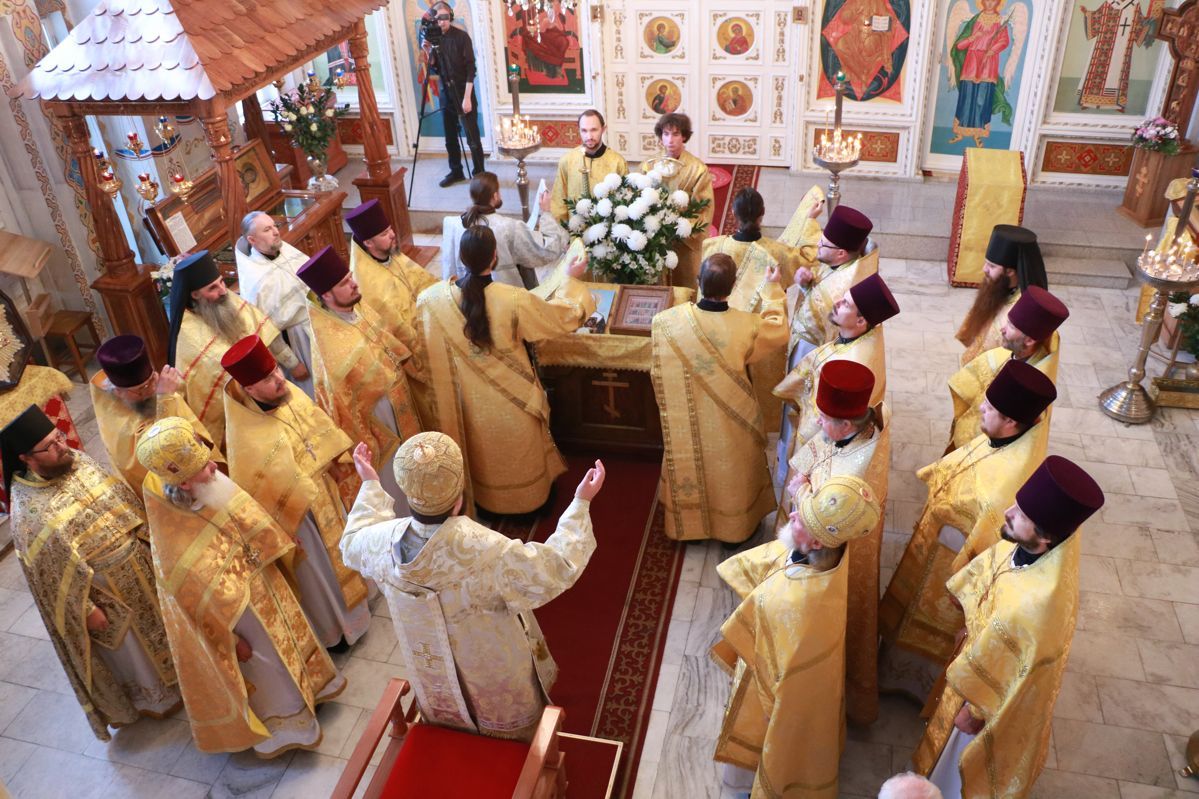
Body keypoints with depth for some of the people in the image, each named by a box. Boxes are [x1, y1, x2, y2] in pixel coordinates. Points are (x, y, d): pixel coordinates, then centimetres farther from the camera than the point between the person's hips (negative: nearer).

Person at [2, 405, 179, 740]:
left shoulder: (78, 461, -10)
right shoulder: (28, 513, -27)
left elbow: (122, 497, 4)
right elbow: (53, 571, -20)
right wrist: (86, 609, -15)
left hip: (140, 561, 6)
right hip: (105, 589, -6)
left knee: (160, 617, 27)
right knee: (129, 646, 17)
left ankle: (174, 670, 53)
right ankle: (150, 695, 43)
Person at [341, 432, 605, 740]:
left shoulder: (385, 541, -26)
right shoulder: (487, 551, -41)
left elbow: (352, 546, 0)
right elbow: (559, 569, -26)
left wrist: (370, 484, 10)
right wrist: (581, 503, -18)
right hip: (497, 678, -4)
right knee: (516, 749, 29)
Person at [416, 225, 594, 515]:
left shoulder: (432, 299, -21)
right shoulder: (514, 300, -28)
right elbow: (561, 317, -12)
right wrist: (571, 279, 4)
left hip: (471, 402, 2)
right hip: (513, 402, -2)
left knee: (484, 457, 29)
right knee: (520, 457, 26)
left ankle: (486, 501, 52)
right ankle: (529, 498, 49)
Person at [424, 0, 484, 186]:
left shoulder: (461, 36, -9)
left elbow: (470, 68, -13)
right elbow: (436, 69, 10)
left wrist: (467, 97, -19)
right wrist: (429, 52, -8)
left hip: (463, 95, -5)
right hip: (446, 95, 5)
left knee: (472, 138, -3)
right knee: (450, 138, 11)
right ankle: (456, 171, 25)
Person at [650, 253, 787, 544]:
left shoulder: (666, 321, -25)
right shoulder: (747, 326, -26)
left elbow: (658, 373, -9)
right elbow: (779, 333, -3)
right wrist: (772, 291, 6)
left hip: (686, 422, 1)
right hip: (729, 427, -1)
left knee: (690, 466, 26)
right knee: (729, 474, 24)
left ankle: (689, 521, 47)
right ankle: (734, 525, 46)